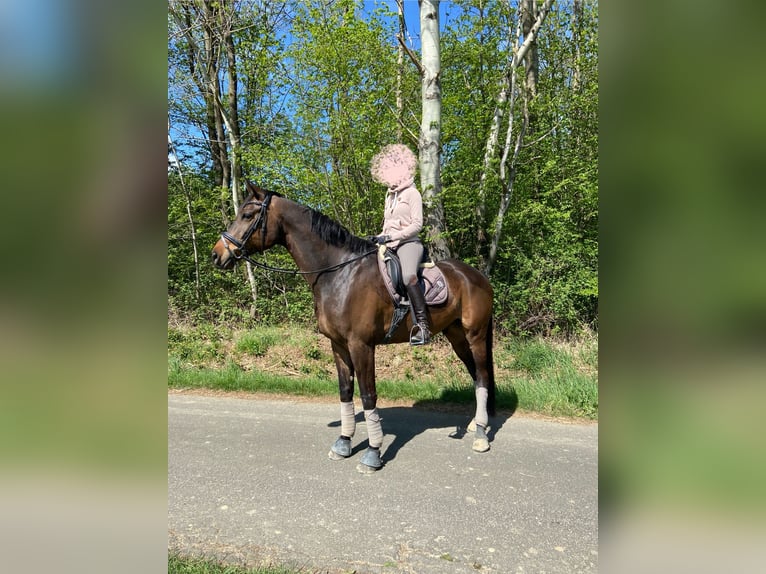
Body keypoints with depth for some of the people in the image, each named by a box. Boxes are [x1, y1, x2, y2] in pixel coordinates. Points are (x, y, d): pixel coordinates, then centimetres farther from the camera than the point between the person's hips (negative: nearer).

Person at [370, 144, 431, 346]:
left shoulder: (412, 193, 0)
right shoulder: (390, 195, 23)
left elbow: (417, 224, -11)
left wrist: (390, 237, -17)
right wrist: (379, 238, 7)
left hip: (408, 244, -9)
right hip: (388, 245, 9)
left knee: (408, 276, -36)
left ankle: (422, 325, -36)